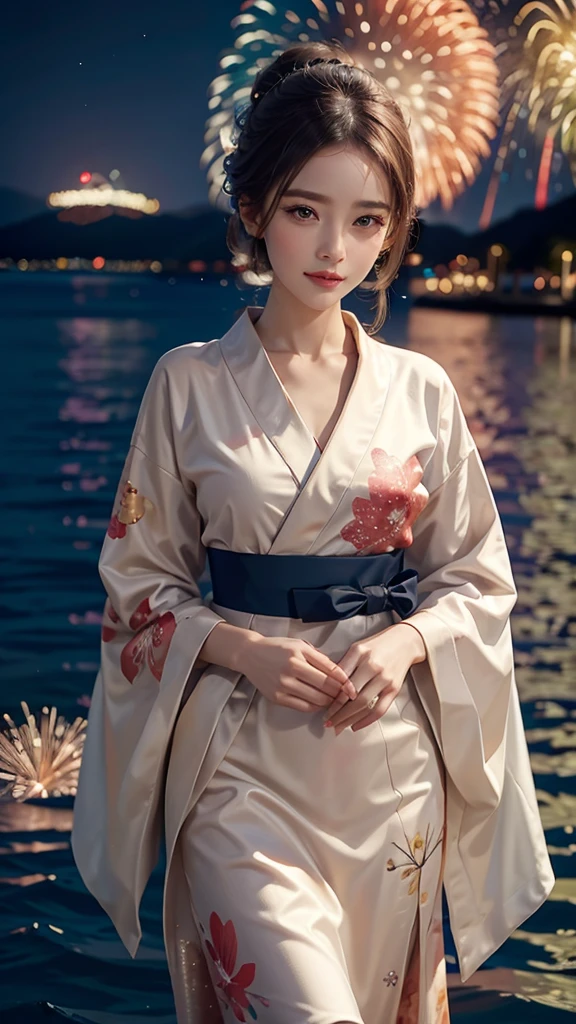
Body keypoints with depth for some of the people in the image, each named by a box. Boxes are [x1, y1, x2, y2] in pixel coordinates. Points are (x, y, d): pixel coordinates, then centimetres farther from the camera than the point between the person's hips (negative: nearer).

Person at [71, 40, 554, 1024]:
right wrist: (244, 648, -14)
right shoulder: (190, 384, -1)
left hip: (390, 757, 2)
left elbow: (478, 577, 8)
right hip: (242, 759, -2)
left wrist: (406, 642, -12)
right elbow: (139, 580, 3)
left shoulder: (420, 390, 3)